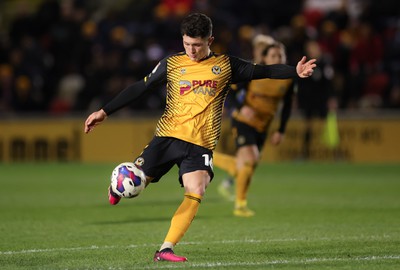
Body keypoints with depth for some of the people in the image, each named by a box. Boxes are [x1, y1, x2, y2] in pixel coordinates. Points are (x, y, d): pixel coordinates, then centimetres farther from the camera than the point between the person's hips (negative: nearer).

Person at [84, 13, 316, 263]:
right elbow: (140, 89, 7)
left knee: (195, 193, -19)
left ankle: (166, 249, -16)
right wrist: (104, 112, 4)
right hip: (168, 136, 0)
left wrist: (295, 72, -11)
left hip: (201, 144, 0)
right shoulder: (172, 64, 4)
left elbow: (261, 72, 4)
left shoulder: (225, 65, 6)